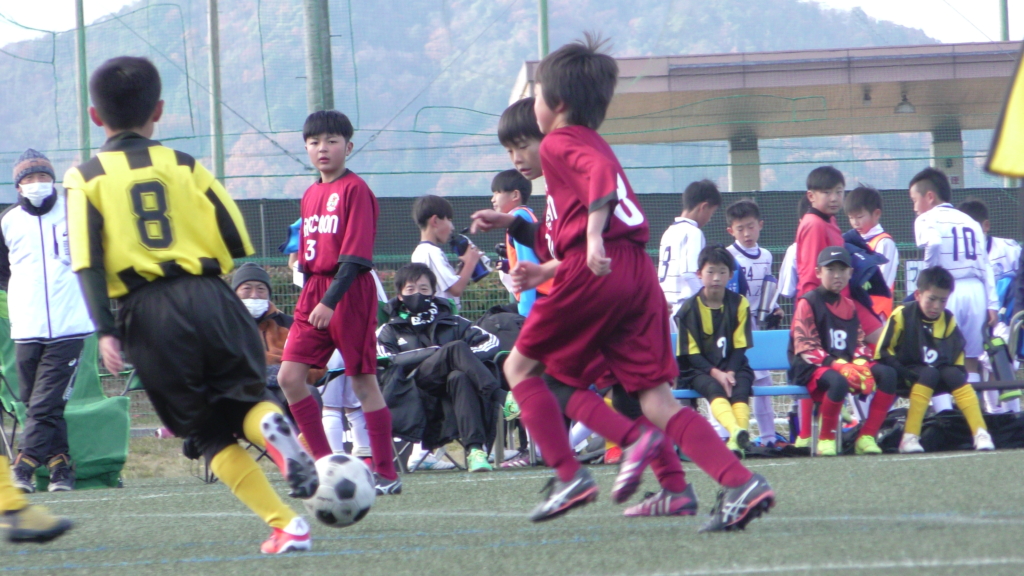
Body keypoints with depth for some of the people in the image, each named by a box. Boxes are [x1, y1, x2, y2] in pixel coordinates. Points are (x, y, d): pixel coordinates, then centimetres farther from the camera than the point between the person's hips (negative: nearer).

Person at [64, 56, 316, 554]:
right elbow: (236, 240, 5)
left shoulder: (85, 179, 7)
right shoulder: (184, 167, 10)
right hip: (208, 298, 1)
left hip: (146, 312, -1)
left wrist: (105, 330, -9)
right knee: (246, 399, 18)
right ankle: (271, 425, -21)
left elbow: (87, 263, -5)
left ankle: (285, 526, -6)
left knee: (210, 434, 8)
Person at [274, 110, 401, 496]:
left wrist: (331, 301, -21)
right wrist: (309, 294, 13)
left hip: (349, 293, -7)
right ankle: (326, 463, 5)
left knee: (363, 382, -2)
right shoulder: (311, 195, 14)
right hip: (314, 291, 7)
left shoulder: (355, 190, -9)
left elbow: (356, 255, -16)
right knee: (289, 377, -3)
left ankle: (387, 474, 5)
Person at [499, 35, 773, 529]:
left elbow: (600, 176, -20)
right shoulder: (596, 145, 29)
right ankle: (741, 484, -16)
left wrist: (593, 234, -32)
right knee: (656, 398, 2)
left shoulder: (559, 143, 3)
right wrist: (549, 271, 34)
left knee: (522, 367, 11)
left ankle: (569, 477, 0)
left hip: (594, 275, -8)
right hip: (639, 274, 8)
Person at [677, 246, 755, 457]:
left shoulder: (739, 304, 5)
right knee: (714, 389, -34)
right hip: (699, 369, -3)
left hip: (732, 367, 3)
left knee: (740, 389, -30)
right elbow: (691, 353, -4)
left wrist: (730, 372, -15)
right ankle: (735, 431, -60)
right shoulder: (689, 309, -1)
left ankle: (737, 440, -46)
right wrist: (715, 373, -19)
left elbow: (740, 346, 3)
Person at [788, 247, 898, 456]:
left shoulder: (849, 306, 19)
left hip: (848, 363, 7)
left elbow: (860, 341, 17)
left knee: (887, 374, -16)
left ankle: (866, 437, -15)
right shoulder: (808, 303, -3)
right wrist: (837, 365, -24)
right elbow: (805, 348, -12)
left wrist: (860, 363, -8)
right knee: (838, 381, -40)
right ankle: (825, 439, -20)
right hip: (812, 368, -7)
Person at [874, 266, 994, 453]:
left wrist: (957, 375, -7)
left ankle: (980, 434, -32)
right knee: (929, 374, -34)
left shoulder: (948, 320, 5)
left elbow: (956, 355, 11)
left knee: (953, 375, -26)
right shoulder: (903, 315, -9)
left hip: (939, 370, 4)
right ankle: (909, 437, -39)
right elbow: (883, 353, -11)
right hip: (909, 373, -4)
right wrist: (905, 373, -21)